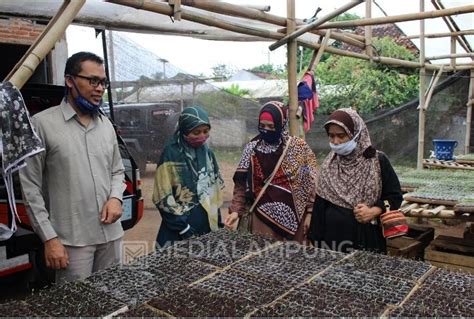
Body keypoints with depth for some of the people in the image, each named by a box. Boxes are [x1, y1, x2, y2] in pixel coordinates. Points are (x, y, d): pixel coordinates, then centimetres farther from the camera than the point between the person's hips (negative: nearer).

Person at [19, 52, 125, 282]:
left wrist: (115, 197, -4)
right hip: (72, 239, -5)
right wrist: (49, 238, -11)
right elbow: (30, 187, -8)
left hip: (111, 234, 5)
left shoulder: (106, 125, 9)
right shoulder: (43, 124, -8)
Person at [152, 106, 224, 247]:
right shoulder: (171, 154, -13)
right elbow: (163, 197, -14)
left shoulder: (207, 152, 6)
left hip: (208, 225, 6)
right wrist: (182, 227, -14)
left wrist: (218, 220, 12)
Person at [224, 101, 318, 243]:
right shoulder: (252, 148, 1)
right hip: (262, 215, 1)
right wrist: (236, 210, -6)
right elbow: (242, 184, 4)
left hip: (293, 215, -1)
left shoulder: (299, 147, -4)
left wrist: (310, 213, -5)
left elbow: (311, 183, -1)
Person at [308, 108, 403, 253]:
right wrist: (316, 238, 3)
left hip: (366, 236, -2)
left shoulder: (377, 161, -7)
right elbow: (320, 203, 6)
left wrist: (373, 211, -18)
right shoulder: (329, 164, 3)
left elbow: (395, 196, -1)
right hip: (332, 236, 3)